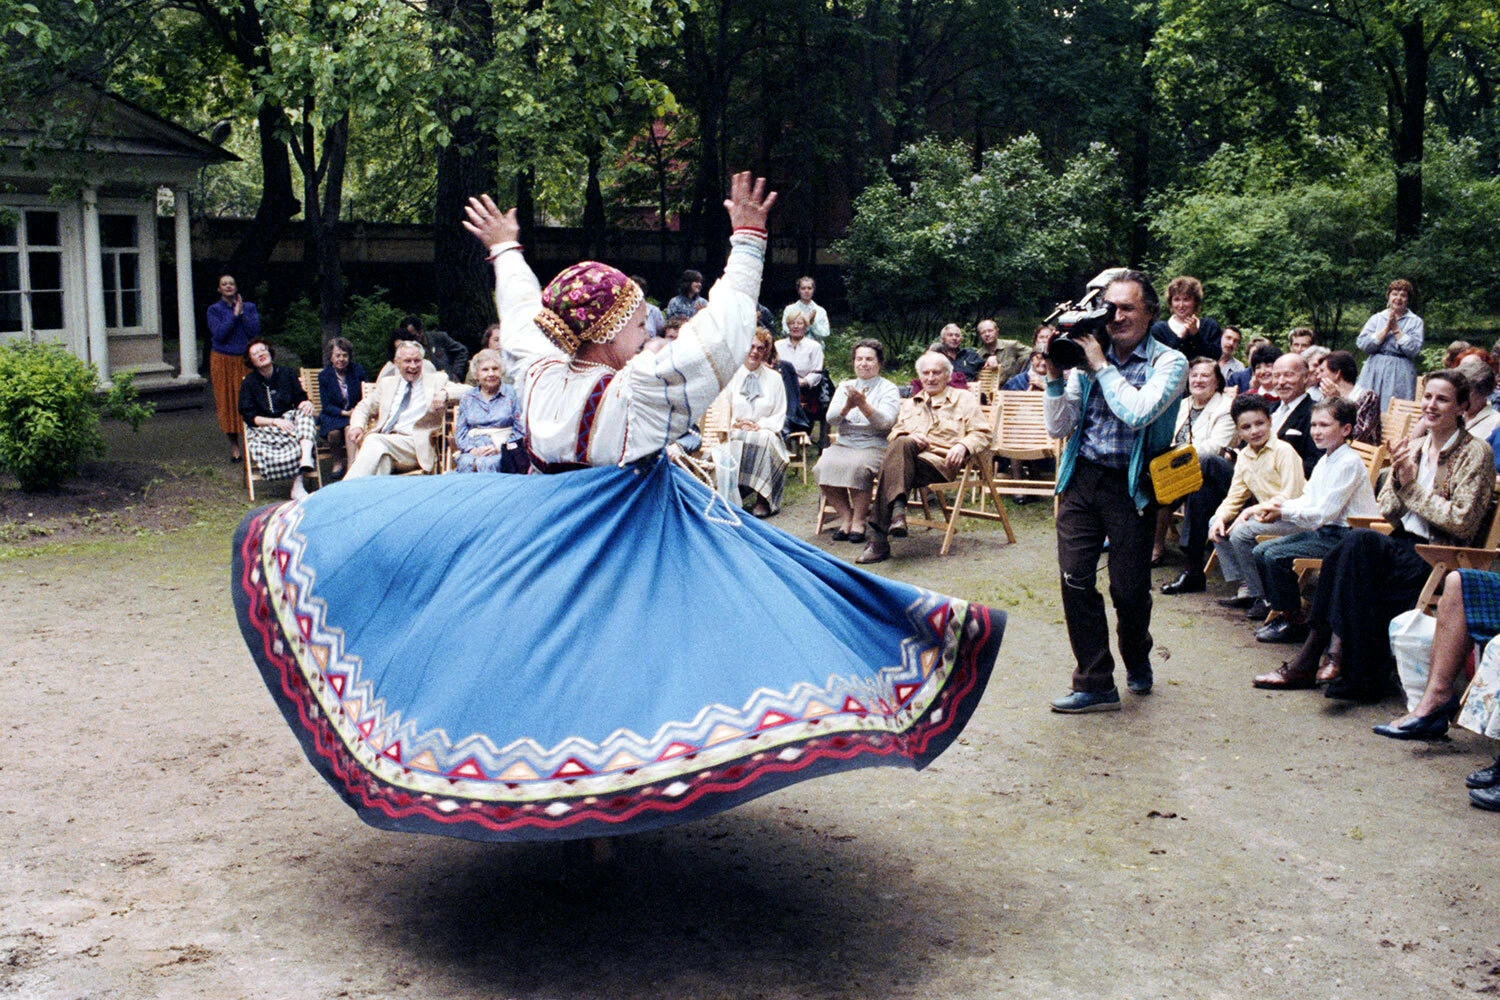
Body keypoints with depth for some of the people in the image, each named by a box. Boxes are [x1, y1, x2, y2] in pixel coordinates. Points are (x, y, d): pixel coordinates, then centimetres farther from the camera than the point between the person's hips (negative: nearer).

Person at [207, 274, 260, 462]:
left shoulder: (249, 307, 7)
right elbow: (219, 334, -11)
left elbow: (255, 331, -5)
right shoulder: (215, 310, 2)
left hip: (245, 360, 1)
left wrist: (242, 313, -10)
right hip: (223, 361, -1)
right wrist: (234, 314, -12)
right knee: (227, 402, 0)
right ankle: (234, 444, 7)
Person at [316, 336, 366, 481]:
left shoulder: (358, 370, 5)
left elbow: (364, 397, 6)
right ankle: (338, 462, -5)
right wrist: (345, 413, -19)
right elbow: (326, 405, -3)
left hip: (354, 413, 0)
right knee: (334, 432, -33)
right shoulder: (324, 375, 2)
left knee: (350, 428, -35)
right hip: (332, 416, 0)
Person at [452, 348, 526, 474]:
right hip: (473, 451, 2)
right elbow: (459, 432, 14)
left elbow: (521, 431, 3)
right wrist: (471, 449, -7)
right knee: (466, 463, -33)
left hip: (503, 451, -2)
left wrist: (499, 447, -11)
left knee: (486, 464, -36)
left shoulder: (511, 395, 9)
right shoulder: (467, 398, 17)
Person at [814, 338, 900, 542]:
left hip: (874, 446, -4)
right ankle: (845, 517, -13)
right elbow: (831, 419, 3)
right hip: (843, 444, 4)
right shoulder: (845, 386, 18)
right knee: (824, 467, -27)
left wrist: (863, 405, -27)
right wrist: (847, 407, -18)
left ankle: (859, 521, -18)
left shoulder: (889, 389, 6)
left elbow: (885, 422, -12)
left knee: (858, 467, -35)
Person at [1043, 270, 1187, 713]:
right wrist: (1056, 377, -4)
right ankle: (1095, 684, 4)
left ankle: (1137, 659, 34)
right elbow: (1058, 428, 8)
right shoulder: (1085, 357, 8)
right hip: (1081, 479, 3)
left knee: (1129, 588, 3)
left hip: (1131, 485, -3)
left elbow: (1138, 412, -20)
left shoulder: (1169, 362, -2)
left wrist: (1101, 365, -12)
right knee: (1075, 580, -6)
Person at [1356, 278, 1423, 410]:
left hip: (1400, 374, -2)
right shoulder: (1376, 318, 12)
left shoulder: (1415, 321, 7)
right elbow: (1362, 344, -2)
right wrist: (1386, 329, -6)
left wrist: (1396, 329, -6)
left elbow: (1414, 350, -7)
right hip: (1375, 371, 2)